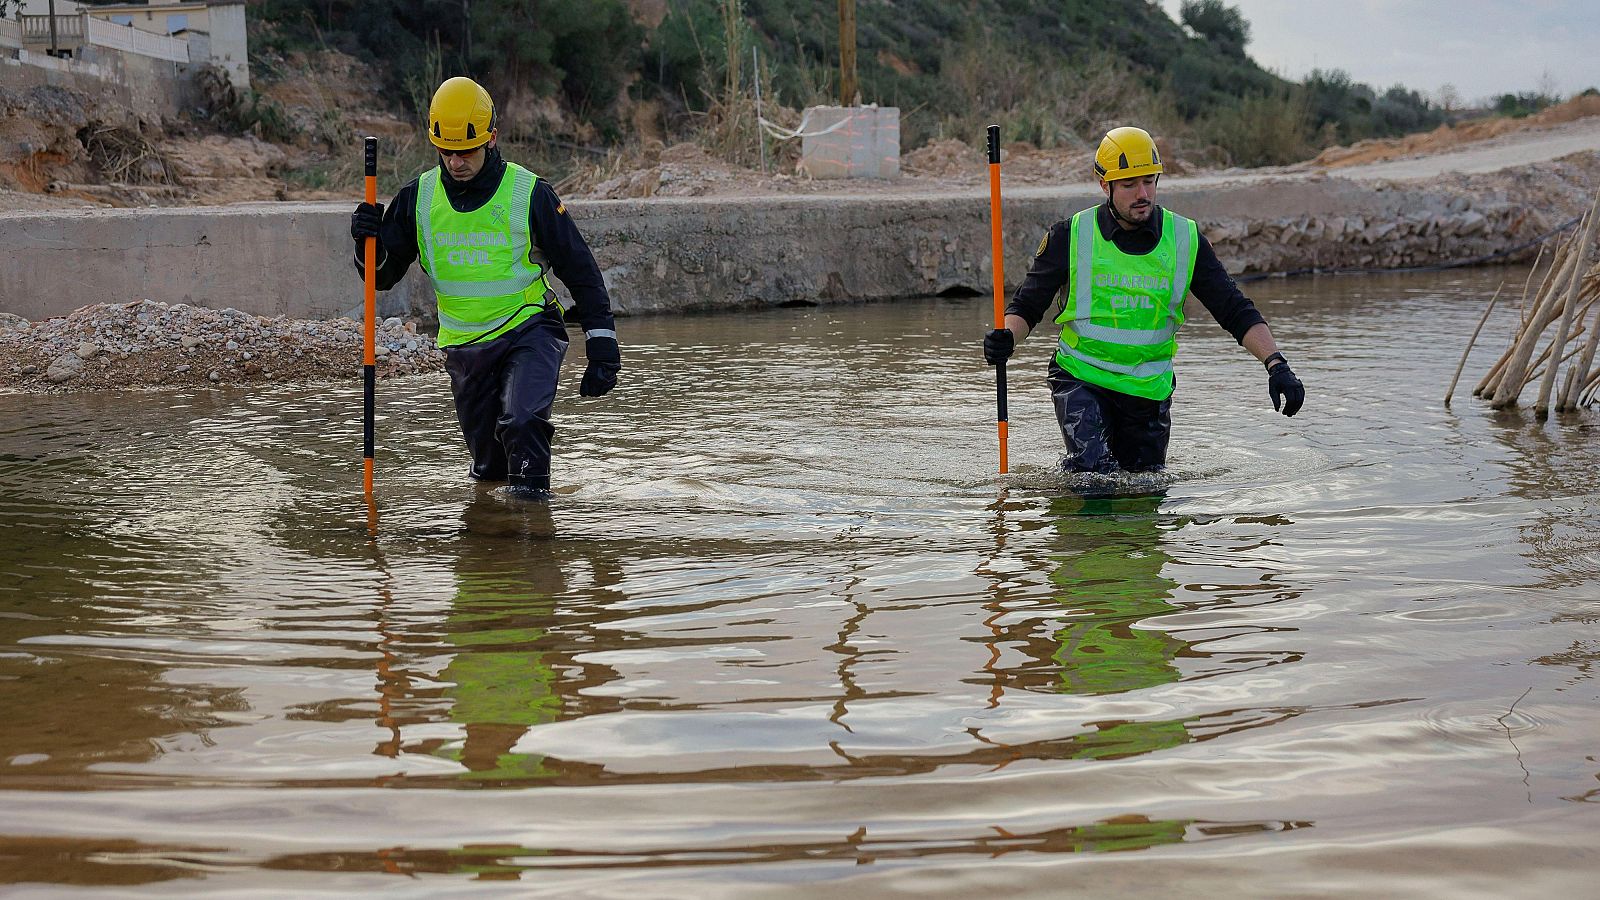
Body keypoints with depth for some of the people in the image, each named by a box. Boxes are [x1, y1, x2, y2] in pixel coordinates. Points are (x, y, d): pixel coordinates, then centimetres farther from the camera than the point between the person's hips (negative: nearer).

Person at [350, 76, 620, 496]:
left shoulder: (530, 194, -12)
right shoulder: (418, 197, -2)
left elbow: (579, 269, -6)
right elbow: (382, 274, 6)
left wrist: (602, 346, -10)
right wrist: (370, 242, -17)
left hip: (529, 332, -4)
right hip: (464, 346, 4)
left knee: (522, 421, -28)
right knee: (488, 459, 12)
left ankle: (530, 487, -7)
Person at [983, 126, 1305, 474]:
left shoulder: (1186, 240, -3)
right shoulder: (1071, 236, -8)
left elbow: (1237, 311, -2)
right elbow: (1027, 305, -1)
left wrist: (1276, 364, -15)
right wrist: (1006, 337, -23)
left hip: (1150, 389, 3)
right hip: (1081, 378, -3)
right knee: (1093, 473, -21)